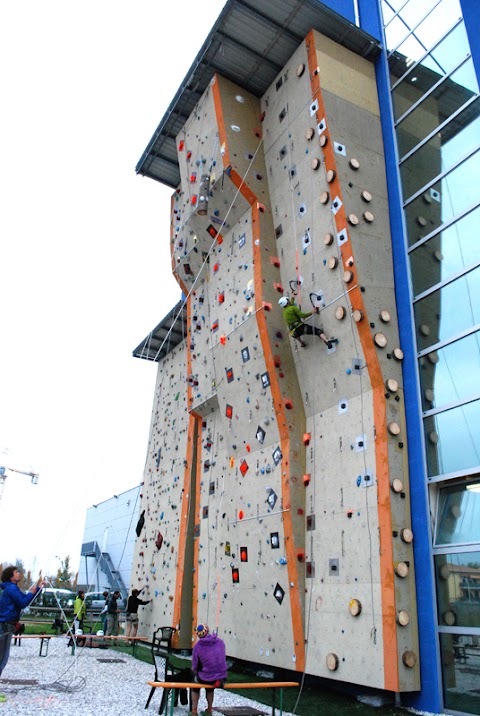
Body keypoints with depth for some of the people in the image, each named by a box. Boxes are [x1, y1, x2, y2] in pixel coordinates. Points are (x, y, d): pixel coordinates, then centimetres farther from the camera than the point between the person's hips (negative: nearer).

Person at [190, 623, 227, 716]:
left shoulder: (197, 646, -10)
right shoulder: (220, 642, -2)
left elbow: (194, 666, -3)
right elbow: (223, 659, 8)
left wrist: (196, 674, 17)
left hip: (205, 678, -3)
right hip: (222, 677, 3)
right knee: (210, 687, 36)